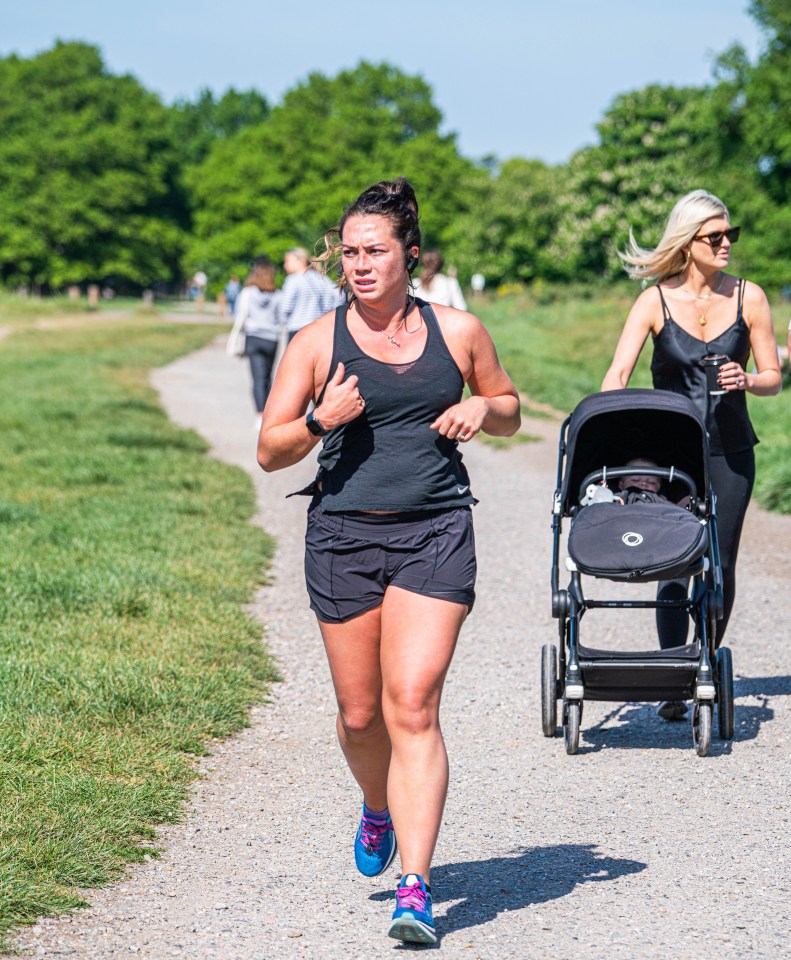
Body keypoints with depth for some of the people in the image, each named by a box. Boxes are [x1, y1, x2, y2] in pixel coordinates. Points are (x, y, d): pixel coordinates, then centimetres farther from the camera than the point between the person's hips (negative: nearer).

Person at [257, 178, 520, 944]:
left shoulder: (458, 332, 5)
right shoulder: (317, 342, 2)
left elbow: (510, 412, 19)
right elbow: (269, 450, 3)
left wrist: (482, 408, -4)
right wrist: (321, 421, -17)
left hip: (435, 534, -1)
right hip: (343, 535, 1)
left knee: (413, 708, -13)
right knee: (360, 715, 9)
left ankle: (415, 889, -14)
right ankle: (379, 809, 44)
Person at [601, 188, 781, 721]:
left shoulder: (748, 297, 0)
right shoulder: (656, 301, -5)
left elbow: (773, 377, 5)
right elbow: (618, 374, -12)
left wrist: (746, 381, -17)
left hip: (729, 451, 2)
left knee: (720, 567, 3)